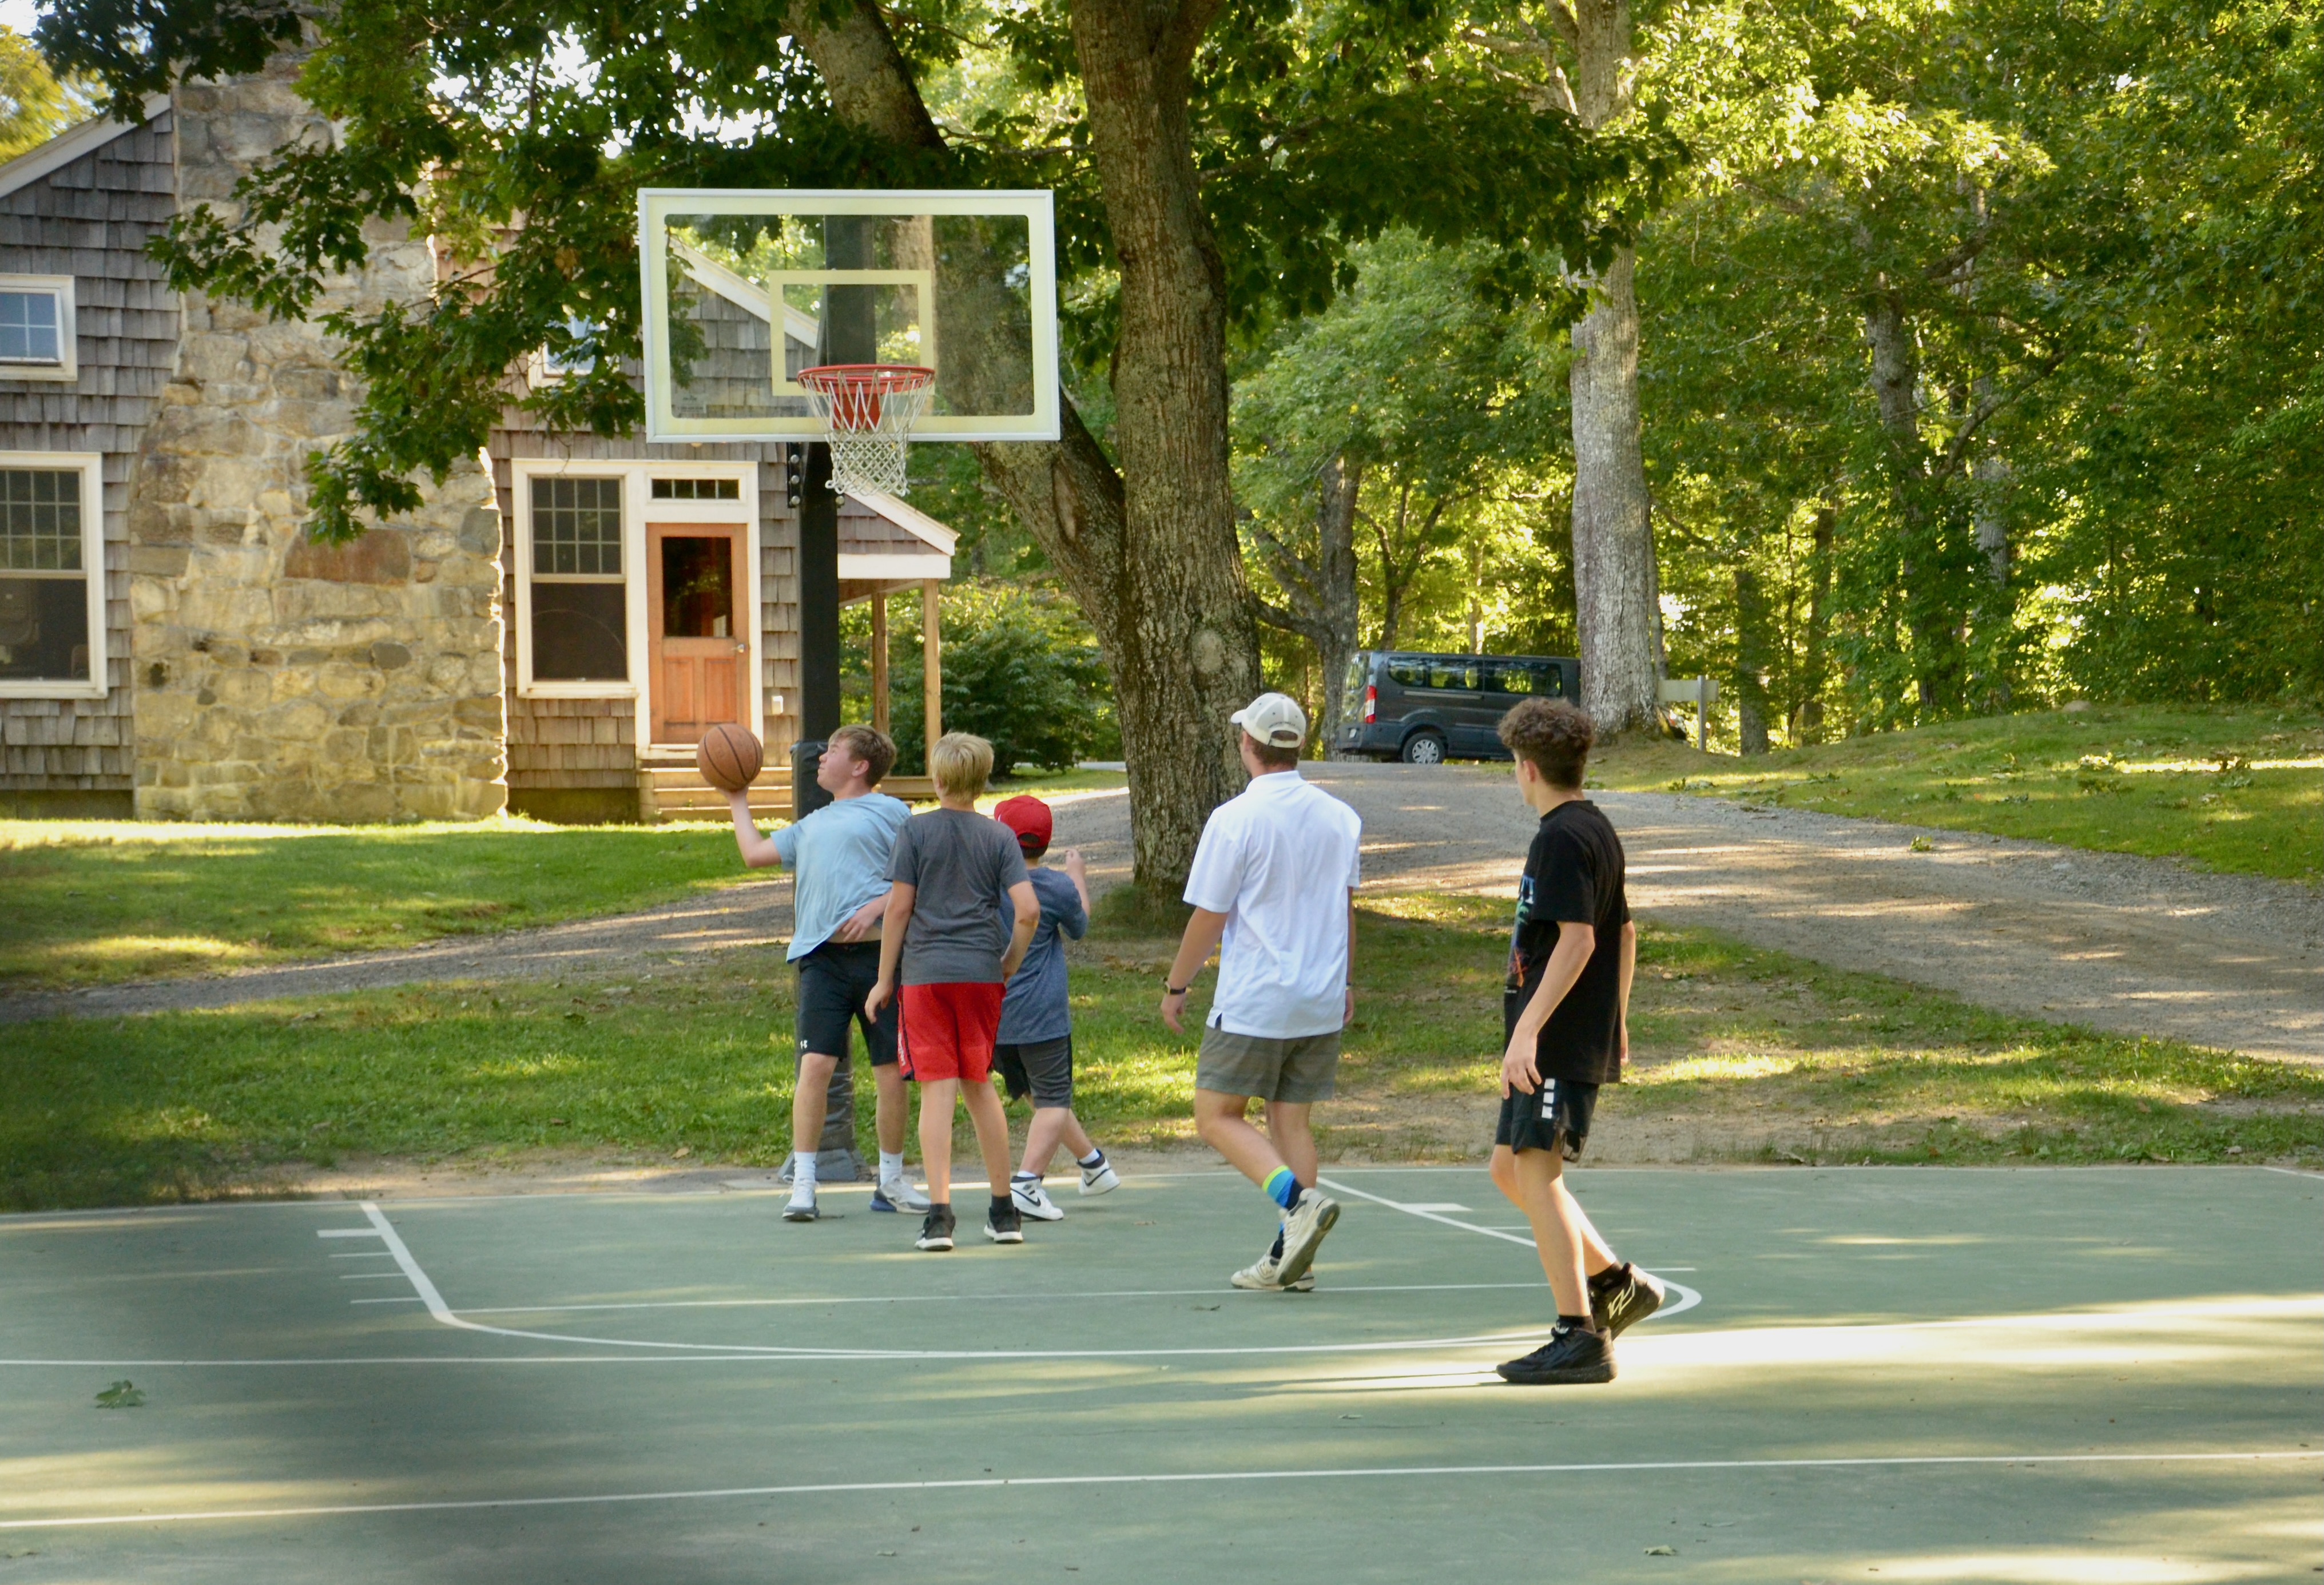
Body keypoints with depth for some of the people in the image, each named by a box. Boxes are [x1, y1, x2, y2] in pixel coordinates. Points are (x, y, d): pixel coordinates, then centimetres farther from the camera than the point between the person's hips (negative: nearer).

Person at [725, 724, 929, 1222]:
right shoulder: (811, 826, 26)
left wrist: (877, 906, -13)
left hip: (877, 952, -4)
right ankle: (802, 1186, -9)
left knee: (891, 1072, 1)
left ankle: (891, 1182, 16)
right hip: (822, 957, 4)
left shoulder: (889, 812, 8)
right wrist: (737, 800, 38)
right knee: (815, 1064, -10)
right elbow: (755, 853, 31)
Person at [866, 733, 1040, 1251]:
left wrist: (884, 980, 4)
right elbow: (1028, 911, -5)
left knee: (937, 1089, -4)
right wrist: (1008, 967, 10)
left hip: (925, 972, -2)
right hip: (981, 973, 2)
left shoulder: (916, 831, -2)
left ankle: (939, 1213, -12)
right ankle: (1004, 1212, 20)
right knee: (979, 1086, 15)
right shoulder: (999, 836, 3)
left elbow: (898, 908, -3)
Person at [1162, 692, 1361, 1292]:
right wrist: (1345, 982, 28)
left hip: (1252, 1004, -6)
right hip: (1321, 1002, 6)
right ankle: (1290, 1259, 4)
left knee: (1218, 1117, 3)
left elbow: (1208, 917, -8)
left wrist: (1176, 986, 5)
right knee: (1292, 1121, 10)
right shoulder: (1339, 818, 5)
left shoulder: (1236, 819, -12)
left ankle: (1299, 1200, -18)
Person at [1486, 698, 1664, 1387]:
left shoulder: (1564, 838, -14)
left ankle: (1580, 1337, -12)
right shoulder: (1598, 829, 16)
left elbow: (1577, 941, -23)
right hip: (1587, 1036, 10)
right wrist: (1617, 1020, 32)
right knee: (1510, 1170, 16)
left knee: (1536, 1173, -10)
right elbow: (1624, 933, 24)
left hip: (1560, 1043, -10)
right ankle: (1616, 1281, 21)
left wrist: (1527, 1028, -26)